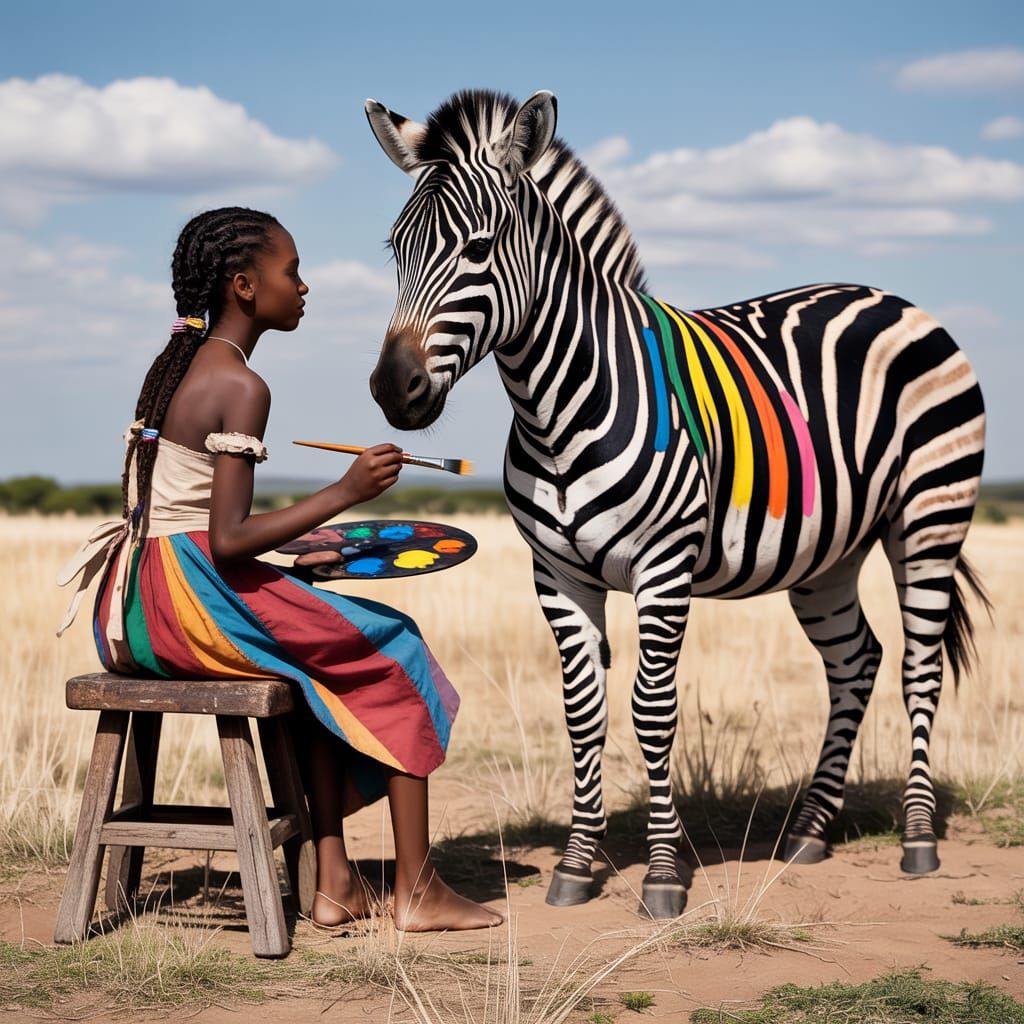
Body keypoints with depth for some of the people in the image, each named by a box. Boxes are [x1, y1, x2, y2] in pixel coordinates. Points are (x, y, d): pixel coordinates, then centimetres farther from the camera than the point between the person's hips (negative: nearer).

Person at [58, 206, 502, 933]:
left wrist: (297, 537, 17)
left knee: (326, 656, 26)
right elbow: (227, 539, -20)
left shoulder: (173, 367, 15)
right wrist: (344, 494, -16)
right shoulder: (241, 388, -13)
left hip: (134, 609, 9)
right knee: (393, 652, 5)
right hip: (192, 599, -9)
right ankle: (416, 890, 7)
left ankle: (333, 879, 18)